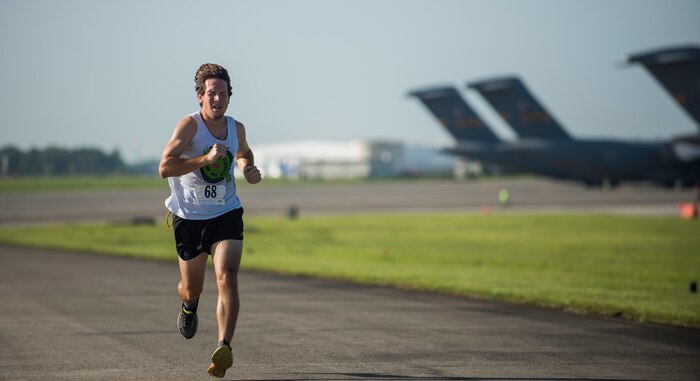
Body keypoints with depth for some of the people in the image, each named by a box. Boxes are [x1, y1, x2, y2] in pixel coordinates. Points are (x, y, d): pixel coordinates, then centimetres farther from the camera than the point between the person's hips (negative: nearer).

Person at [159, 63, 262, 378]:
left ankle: (224, 347, -27)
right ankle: (189, 307, 51)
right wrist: (206, 158, -33)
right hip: (189, 218, -2)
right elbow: (164, 168, -26)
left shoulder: (236, 128, 2)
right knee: (192, 288, 13)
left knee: (227, 278, -21)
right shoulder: (190, 125, -14)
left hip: (227, 215, 2)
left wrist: (248, 169, 5)